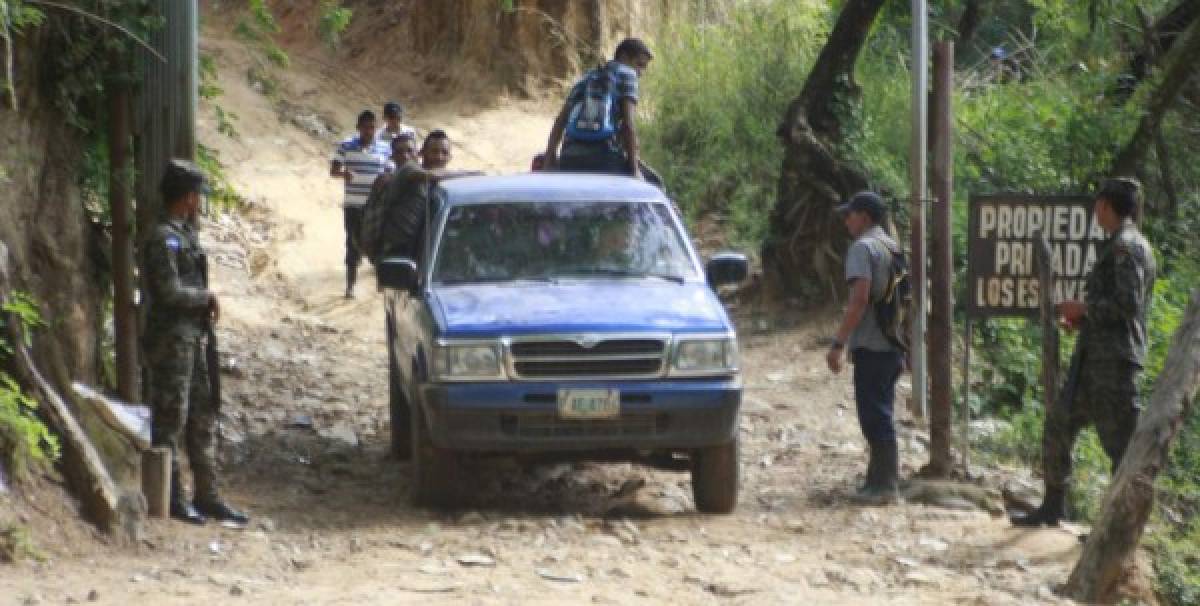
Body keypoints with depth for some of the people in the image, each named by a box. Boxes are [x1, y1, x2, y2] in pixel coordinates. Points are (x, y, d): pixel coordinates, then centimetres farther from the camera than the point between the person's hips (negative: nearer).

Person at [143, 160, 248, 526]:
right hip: (171, 340, -10)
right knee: (171, 420, -3)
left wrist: (205, 303, 1)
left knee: (203, 419, 13)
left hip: (192, 337, 10)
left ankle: (207, 496, 19)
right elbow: (170, 291, -22)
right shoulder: (164, 239, -16)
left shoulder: (185, 235, 14)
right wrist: (207, 297, -8)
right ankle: (171, 498, 3)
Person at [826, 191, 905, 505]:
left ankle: (884, 484, -7)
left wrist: (838, 343, -20)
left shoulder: (863, 248, -11)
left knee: (874, 416, -6)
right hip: (893, 346, 9)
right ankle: (880, 479, 20)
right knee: (880, 414, 15)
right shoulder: (894, 248, 16)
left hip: (870, 346, -9)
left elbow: (860, 299, -21)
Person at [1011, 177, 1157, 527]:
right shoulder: (1136, 246, 19)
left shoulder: (1125, 247, -13)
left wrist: (1084, 308, -10)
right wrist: (1085, 320, 16)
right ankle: (1052, 508, 22)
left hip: (1113, 360, -11)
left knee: (1119, 441, -6)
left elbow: (1127, 304, -22)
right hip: (1096, 358, 11)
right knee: (1059, 425, 15)